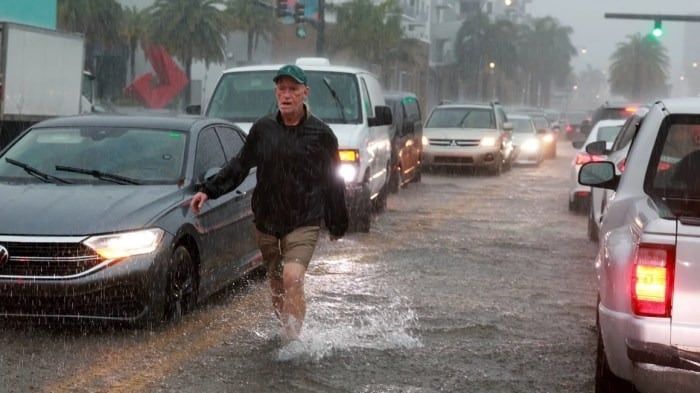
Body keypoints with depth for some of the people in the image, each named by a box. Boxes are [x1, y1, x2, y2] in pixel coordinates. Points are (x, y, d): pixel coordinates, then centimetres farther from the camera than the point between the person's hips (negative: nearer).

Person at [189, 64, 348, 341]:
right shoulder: (262, 129, 3)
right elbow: (240, 165, 15)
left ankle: (294, 341, -15)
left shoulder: (321, 134, -2)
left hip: (304, 222, -3)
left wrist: (337, 225, 11)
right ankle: (286, 331, 32)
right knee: (276, 284, 11)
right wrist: (208, 190, 8)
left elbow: (333, 182, 6)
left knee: (292, 278, -20)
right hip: (266, 221, 3)